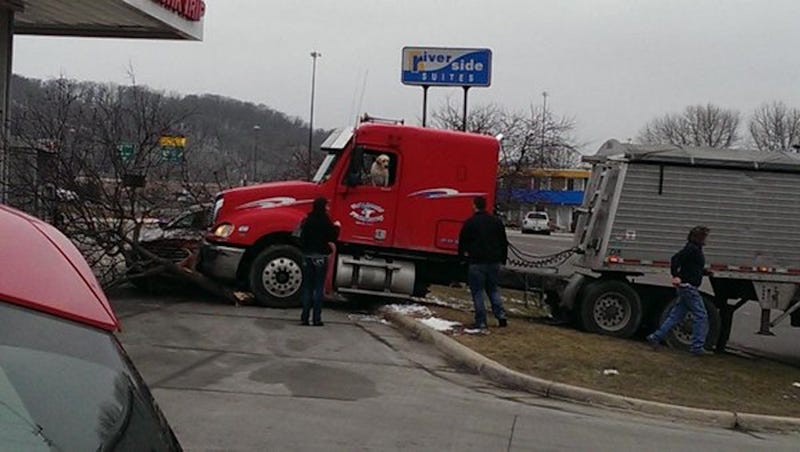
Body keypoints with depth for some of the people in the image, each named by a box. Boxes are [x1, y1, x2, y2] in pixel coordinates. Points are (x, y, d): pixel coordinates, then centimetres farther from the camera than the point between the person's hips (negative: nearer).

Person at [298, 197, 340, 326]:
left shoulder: (307, 220, 6)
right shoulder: (325, 221, -11)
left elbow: (303, 237, 10)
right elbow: (332, 237, -8)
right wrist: (337, 226, 8)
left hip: (307, 256, 5)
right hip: (320, 256, -5)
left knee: (307, 287, 8)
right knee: (319, 288, 0)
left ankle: (304, 317, 5)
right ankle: (316, 319, -1)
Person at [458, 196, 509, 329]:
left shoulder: (470, 223, -7)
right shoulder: (497, 222, 8)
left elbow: (462, 243, 0)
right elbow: (504, 242, 13)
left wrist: (462, 254, 19)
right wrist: (503, 259, 22)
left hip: (477, 262, -5)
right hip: (494, 262, 5)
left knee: (477, 291, 2)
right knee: (493, 289, 18)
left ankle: (481, 321, 1)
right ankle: (501, 315, 4)